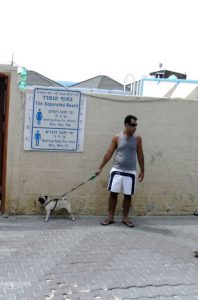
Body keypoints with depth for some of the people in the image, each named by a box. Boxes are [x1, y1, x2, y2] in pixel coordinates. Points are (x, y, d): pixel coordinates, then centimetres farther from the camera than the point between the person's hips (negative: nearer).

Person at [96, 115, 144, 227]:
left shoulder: (137, 139, 1)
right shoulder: (117, 138, -2)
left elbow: (140, 155, 7)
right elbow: (109, 153, 1)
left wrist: (142, 171, 7)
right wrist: (100, 168, 0)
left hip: (130, 172, 1)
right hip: (117, 170, -1)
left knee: (128, 195, 6)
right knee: (113, 193, 2)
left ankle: (125, 218, 18)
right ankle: (110, 217, 12)